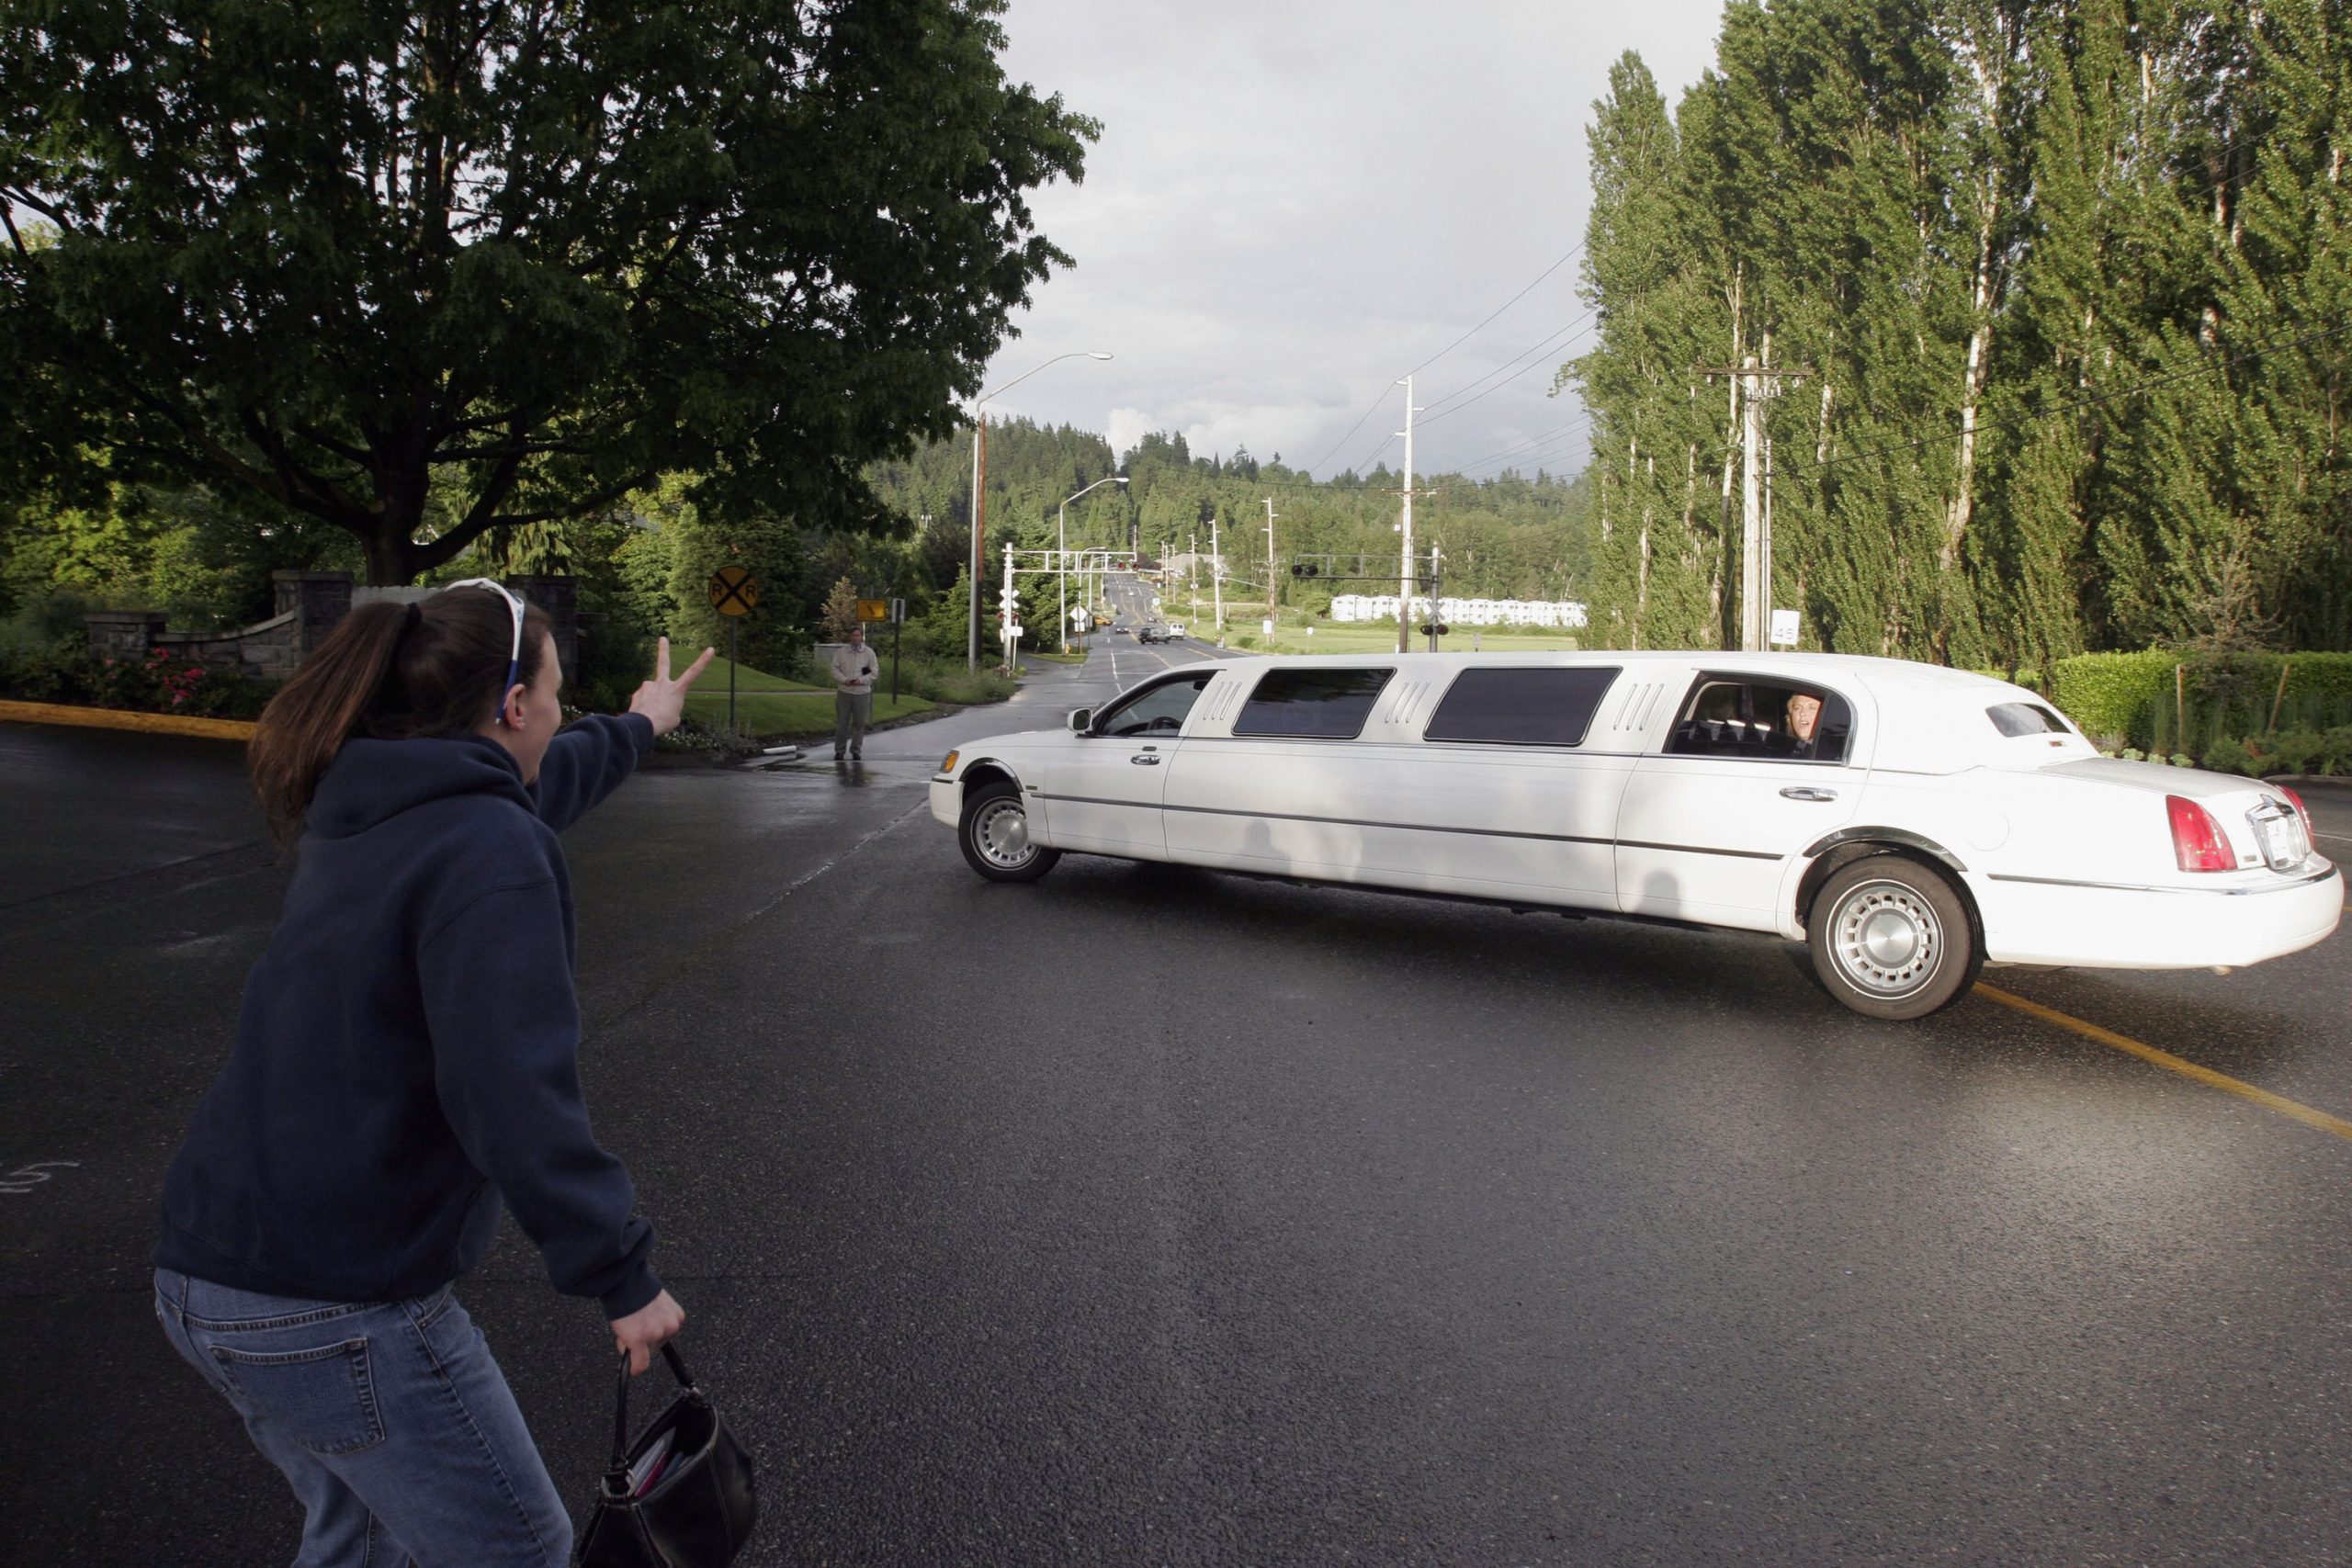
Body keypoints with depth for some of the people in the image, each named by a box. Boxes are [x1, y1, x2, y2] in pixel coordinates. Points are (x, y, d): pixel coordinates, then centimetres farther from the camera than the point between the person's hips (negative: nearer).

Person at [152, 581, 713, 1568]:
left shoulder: (369, 813, 9)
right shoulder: (490, 854, -19)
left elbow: (530, 784, 31)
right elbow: (514, 1100, -26)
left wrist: (636, 728, 48)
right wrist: (622, 1275, -17)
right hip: (339, 1312, -9)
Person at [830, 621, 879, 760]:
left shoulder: (869, 652, 5)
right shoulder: (841, 651, 6)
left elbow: (875, 671, 4)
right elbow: (835, 668, 4)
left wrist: (861, 680, -10)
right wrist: (845, 680, -12)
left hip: (862, 692, 0)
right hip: (844, 691, 0)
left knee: (859, 723, 3)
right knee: (842, 722, 2)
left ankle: (856, 750, 13)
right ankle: (839, 750, 10)